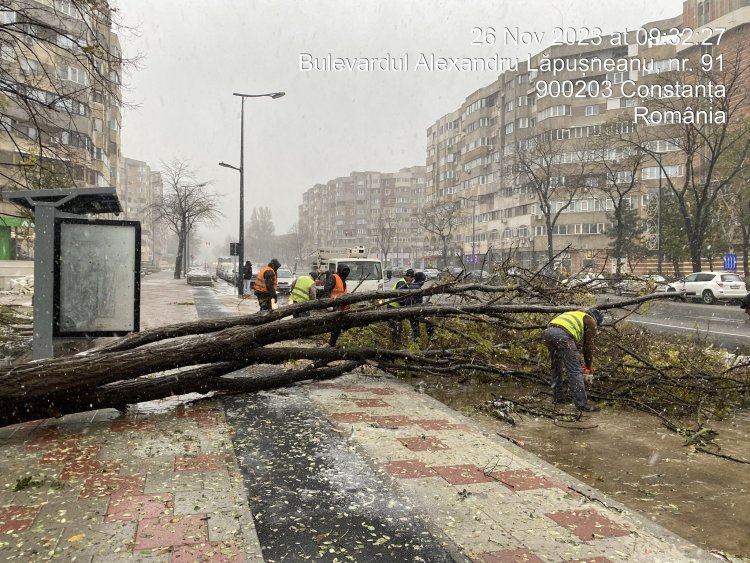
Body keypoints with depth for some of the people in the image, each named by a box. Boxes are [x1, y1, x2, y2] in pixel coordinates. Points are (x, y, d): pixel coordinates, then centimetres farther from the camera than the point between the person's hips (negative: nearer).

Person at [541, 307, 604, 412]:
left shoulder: (574, 314, 40)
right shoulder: (591, 321, 20)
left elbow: (576, 341, 41)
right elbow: (589, 345, 16)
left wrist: (577, 361, 41)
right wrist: (589, 366, 28)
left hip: (548, 332, 8)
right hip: (563, 336, -8)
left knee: (556, 367, 24)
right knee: (574, 371, -3)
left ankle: (557, 397, 30)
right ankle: (582, 404, -3)